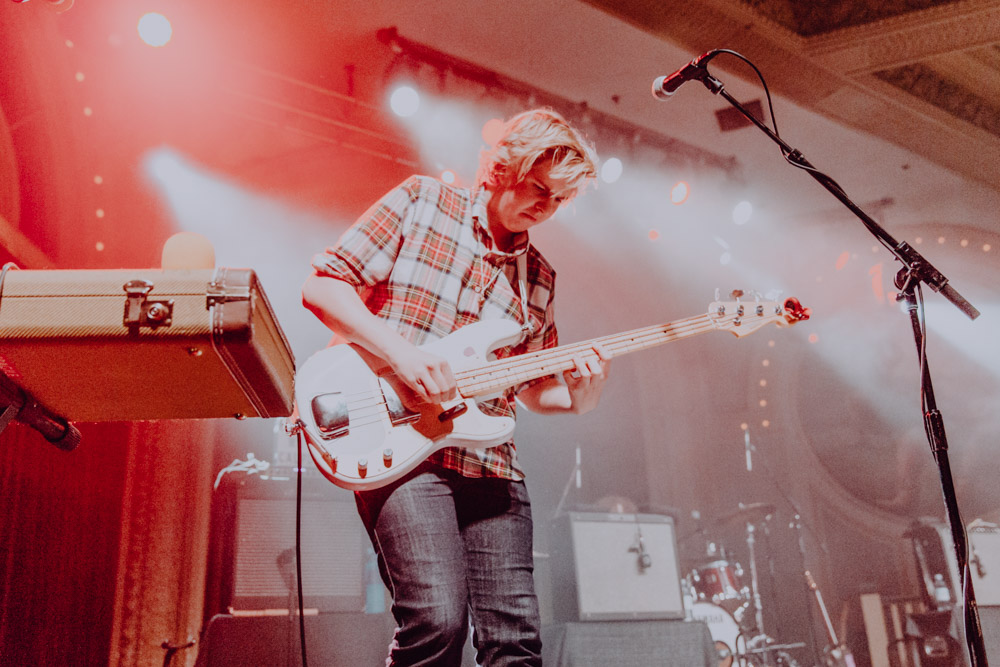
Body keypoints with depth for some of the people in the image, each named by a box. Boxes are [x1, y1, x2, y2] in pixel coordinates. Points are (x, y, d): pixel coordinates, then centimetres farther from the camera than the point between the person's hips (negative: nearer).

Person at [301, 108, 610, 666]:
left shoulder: (539, 279, 17)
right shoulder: (421, 202, 4)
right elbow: (321, 286, -2)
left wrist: (580, 395, -1)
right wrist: (404, 353, -14)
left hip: (490, 467, 5)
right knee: (438, 621, -21)